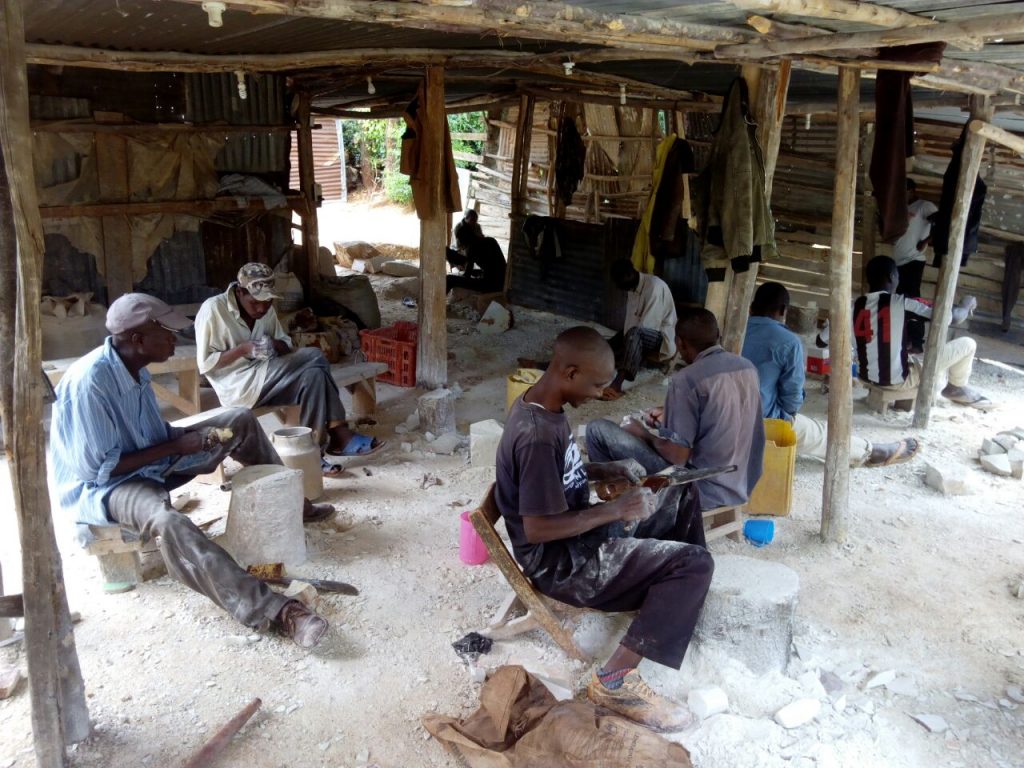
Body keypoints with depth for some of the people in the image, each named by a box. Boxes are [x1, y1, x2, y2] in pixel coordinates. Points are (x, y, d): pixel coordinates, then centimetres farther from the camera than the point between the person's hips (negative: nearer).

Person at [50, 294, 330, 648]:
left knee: (242, 420, 7)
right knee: (167, 520, -43)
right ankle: (273, 611, -55)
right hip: (100, 486, -9)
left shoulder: (132, 366, -1)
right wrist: (175, 447, -23)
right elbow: (97, 467, -27)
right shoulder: (88, 382, -28)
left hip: (149, 464, 10)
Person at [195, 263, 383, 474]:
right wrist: (243, 348, -24)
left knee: (315, 374, -24)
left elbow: (285, 344, 12)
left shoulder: (266, 308, 7)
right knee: (315, 358, -24)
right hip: (237, 387, -7)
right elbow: (205, 363, -12)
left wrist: (275, 345, -12)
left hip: (265, 379, 7)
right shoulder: (213, 309, -12)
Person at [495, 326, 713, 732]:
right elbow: (538, 529, -28)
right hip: (561, 562, -10)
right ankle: (614, 680, -12)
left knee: (681, 493, 16)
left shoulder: (541, 406, 2)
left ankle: (676, 604, 29)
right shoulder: (537, 434, -29)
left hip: (579, 533, 10)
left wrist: (608, 470, 3)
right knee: (695, 564, -19)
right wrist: (613, 510, -20)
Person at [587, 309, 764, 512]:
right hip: (743, 486, 8)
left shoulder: (686, 379, -19)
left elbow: (677, 456, -18)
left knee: (598, 429, -3)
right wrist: (670, 416, 20)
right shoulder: (748, 367, 4)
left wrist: (644, 434, 1)